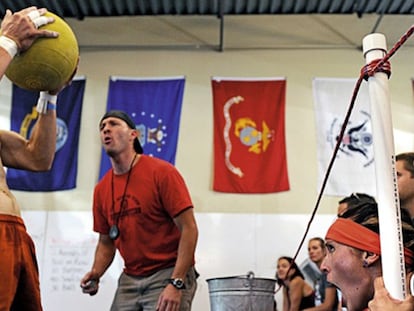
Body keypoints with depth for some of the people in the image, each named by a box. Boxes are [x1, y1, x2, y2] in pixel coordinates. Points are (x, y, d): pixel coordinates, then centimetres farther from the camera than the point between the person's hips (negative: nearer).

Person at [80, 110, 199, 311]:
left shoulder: (161, 172, -10)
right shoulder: (101, 189, 6)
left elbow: (189, 229, -13)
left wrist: (176, 284, -19)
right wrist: (96, 273, -4)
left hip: (168, 275, -5)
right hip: (129, 280, 5)